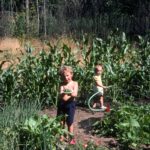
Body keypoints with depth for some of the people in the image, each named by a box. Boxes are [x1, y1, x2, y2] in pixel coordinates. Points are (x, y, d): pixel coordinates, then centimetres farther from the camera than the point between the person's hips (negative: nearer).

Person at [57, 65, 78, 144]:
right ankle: (62, 136, 20)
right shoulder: (62, 84, 3)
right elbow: (60, 95, -8)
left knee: (69, 122, 2)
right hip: (61, 103, 2)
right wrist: (62, 94, -32)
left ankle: (71, 138, 16)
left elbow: (75, 94, -14)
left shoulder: (74, 83, -1)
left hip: (70, 104, -2)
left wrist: (70, 93, -35)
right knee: (61, 121, 5)